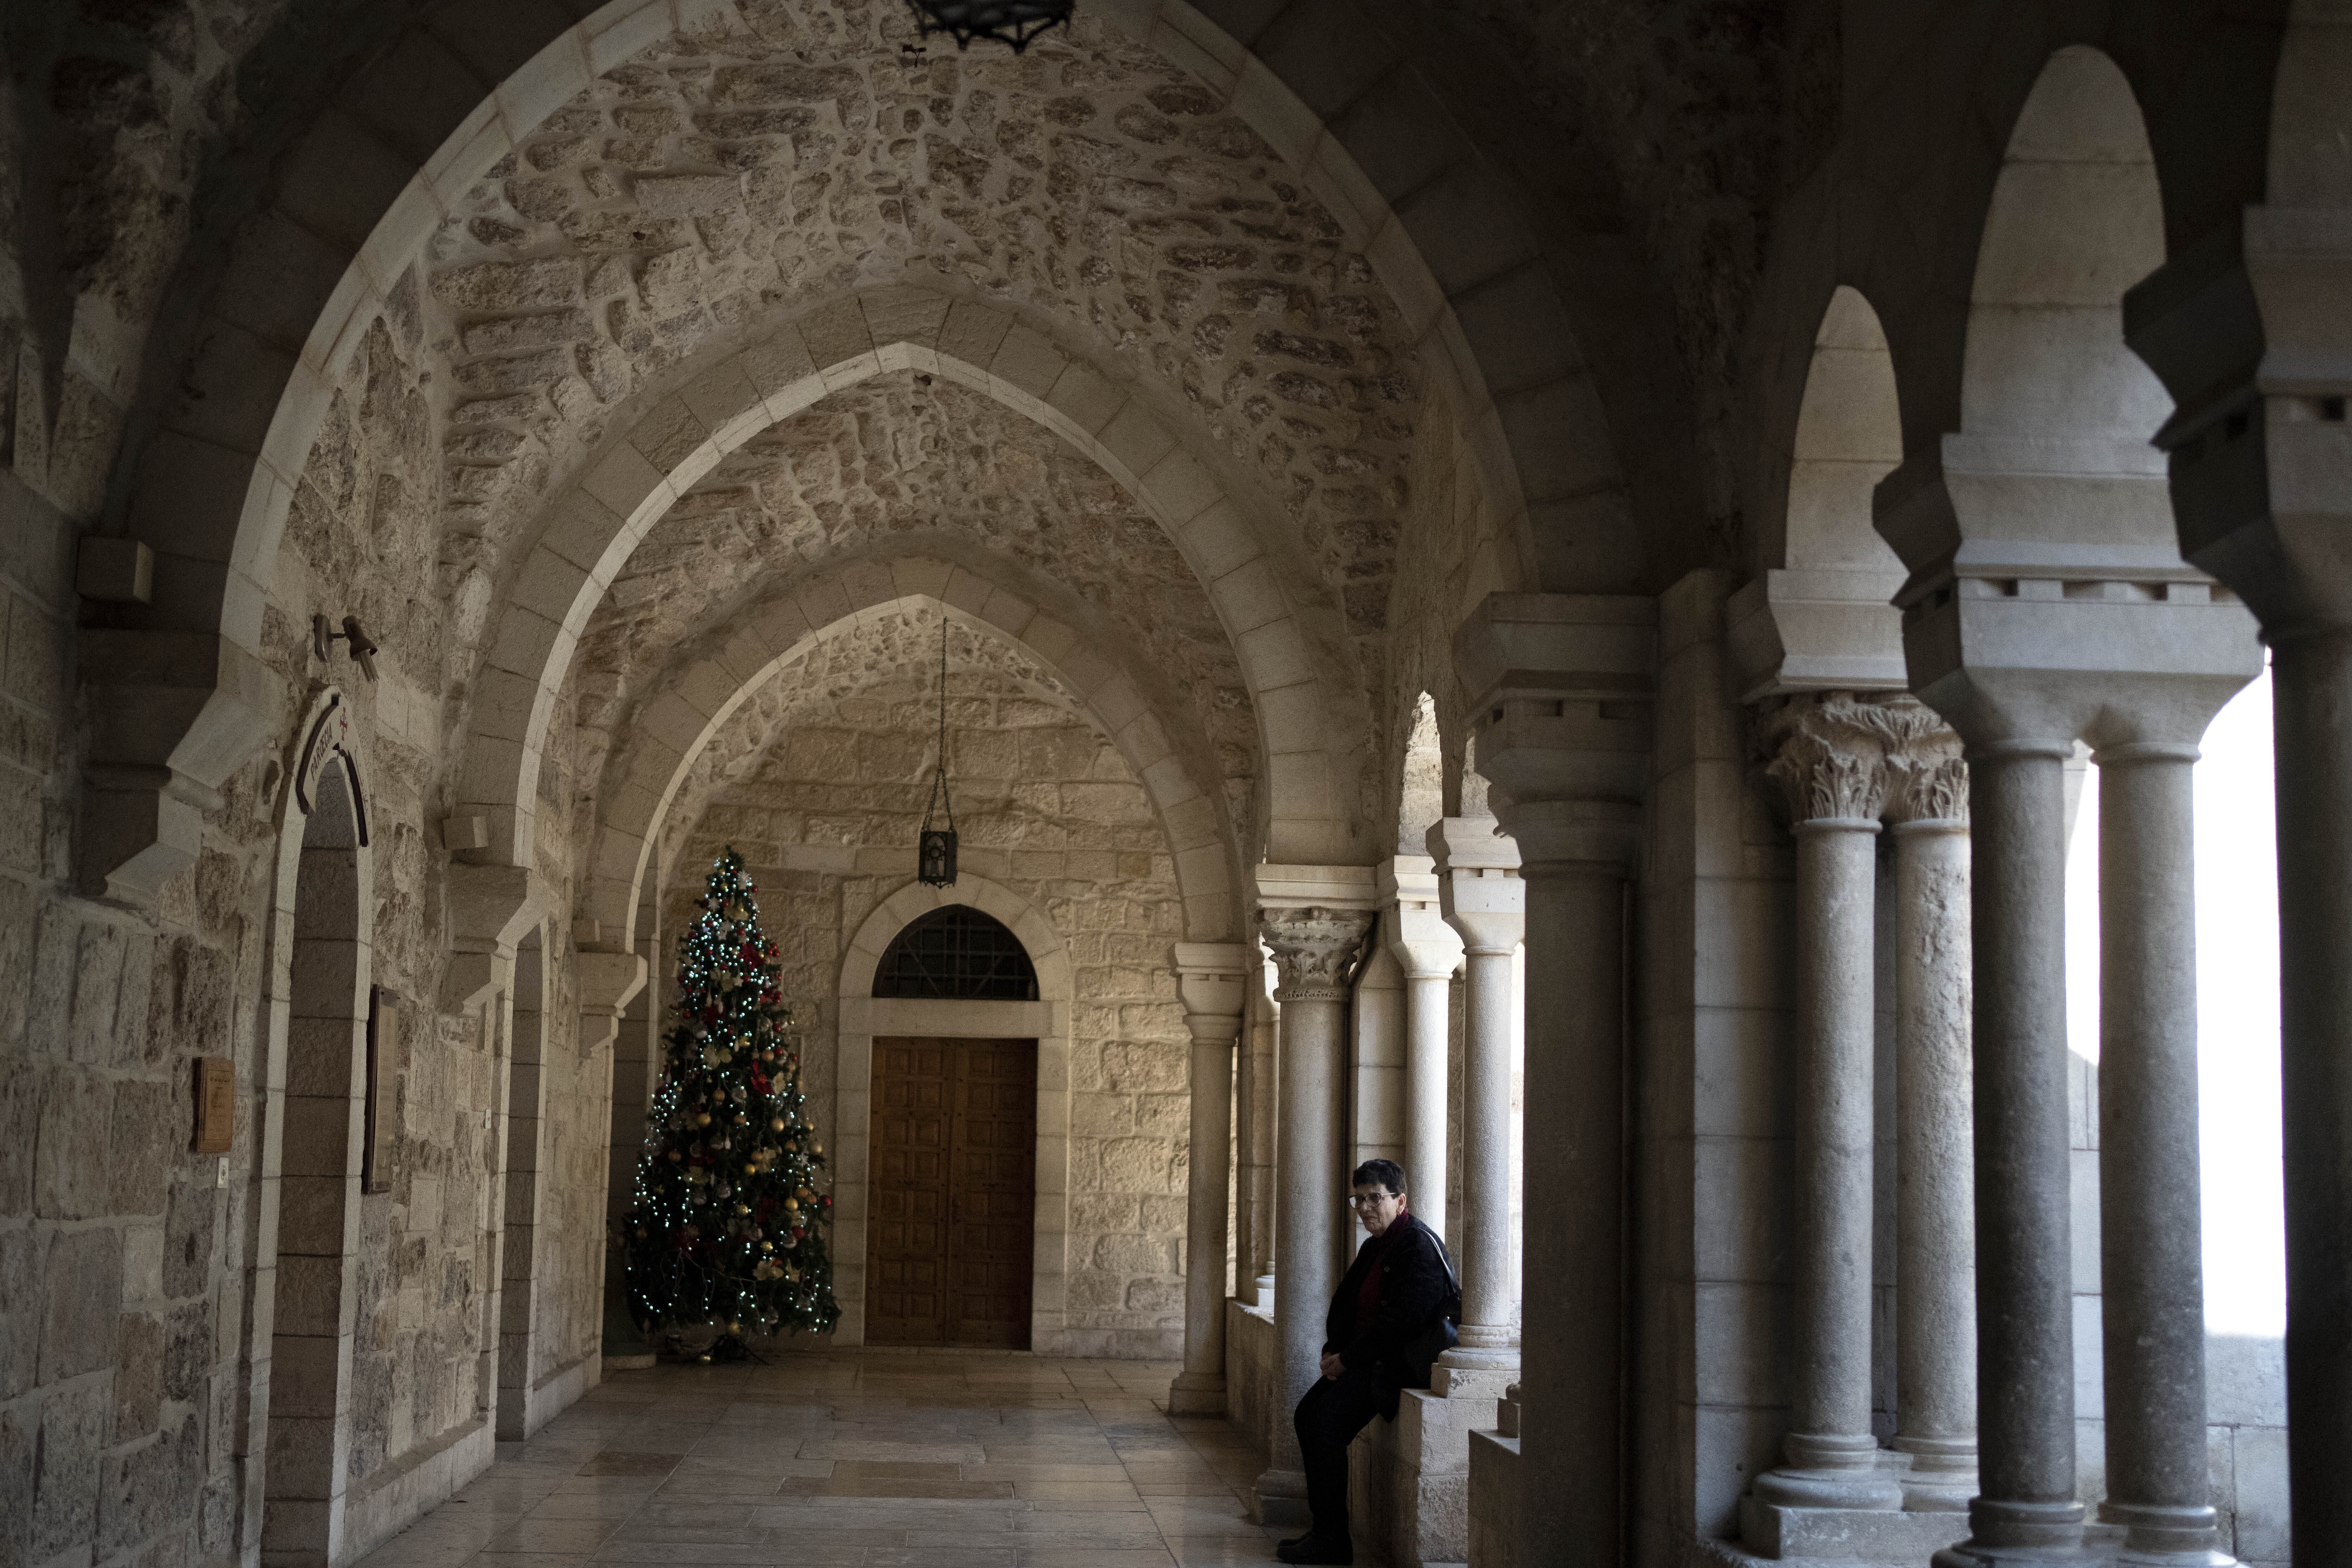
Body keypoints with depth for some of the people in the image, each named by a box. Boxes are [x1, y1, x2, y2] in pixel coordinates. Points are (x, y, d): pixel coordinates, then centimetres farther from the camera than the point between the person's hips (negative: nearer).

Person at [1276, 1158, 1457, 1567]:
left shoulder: (1420, 1248, -16)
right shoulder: (1375, 1246, 15)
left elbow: (1400, 1321, -23)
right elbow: (1345, 1301, 21)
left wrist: (1348, 1359, -17)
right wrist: (1333, 1350, 3)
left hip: (1399, 1364, -10)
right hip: (1365, 1360, 10)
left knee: (1325, 1423, -20)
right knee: (1307, 1415, 5)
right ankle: (1323, 1528, 9)